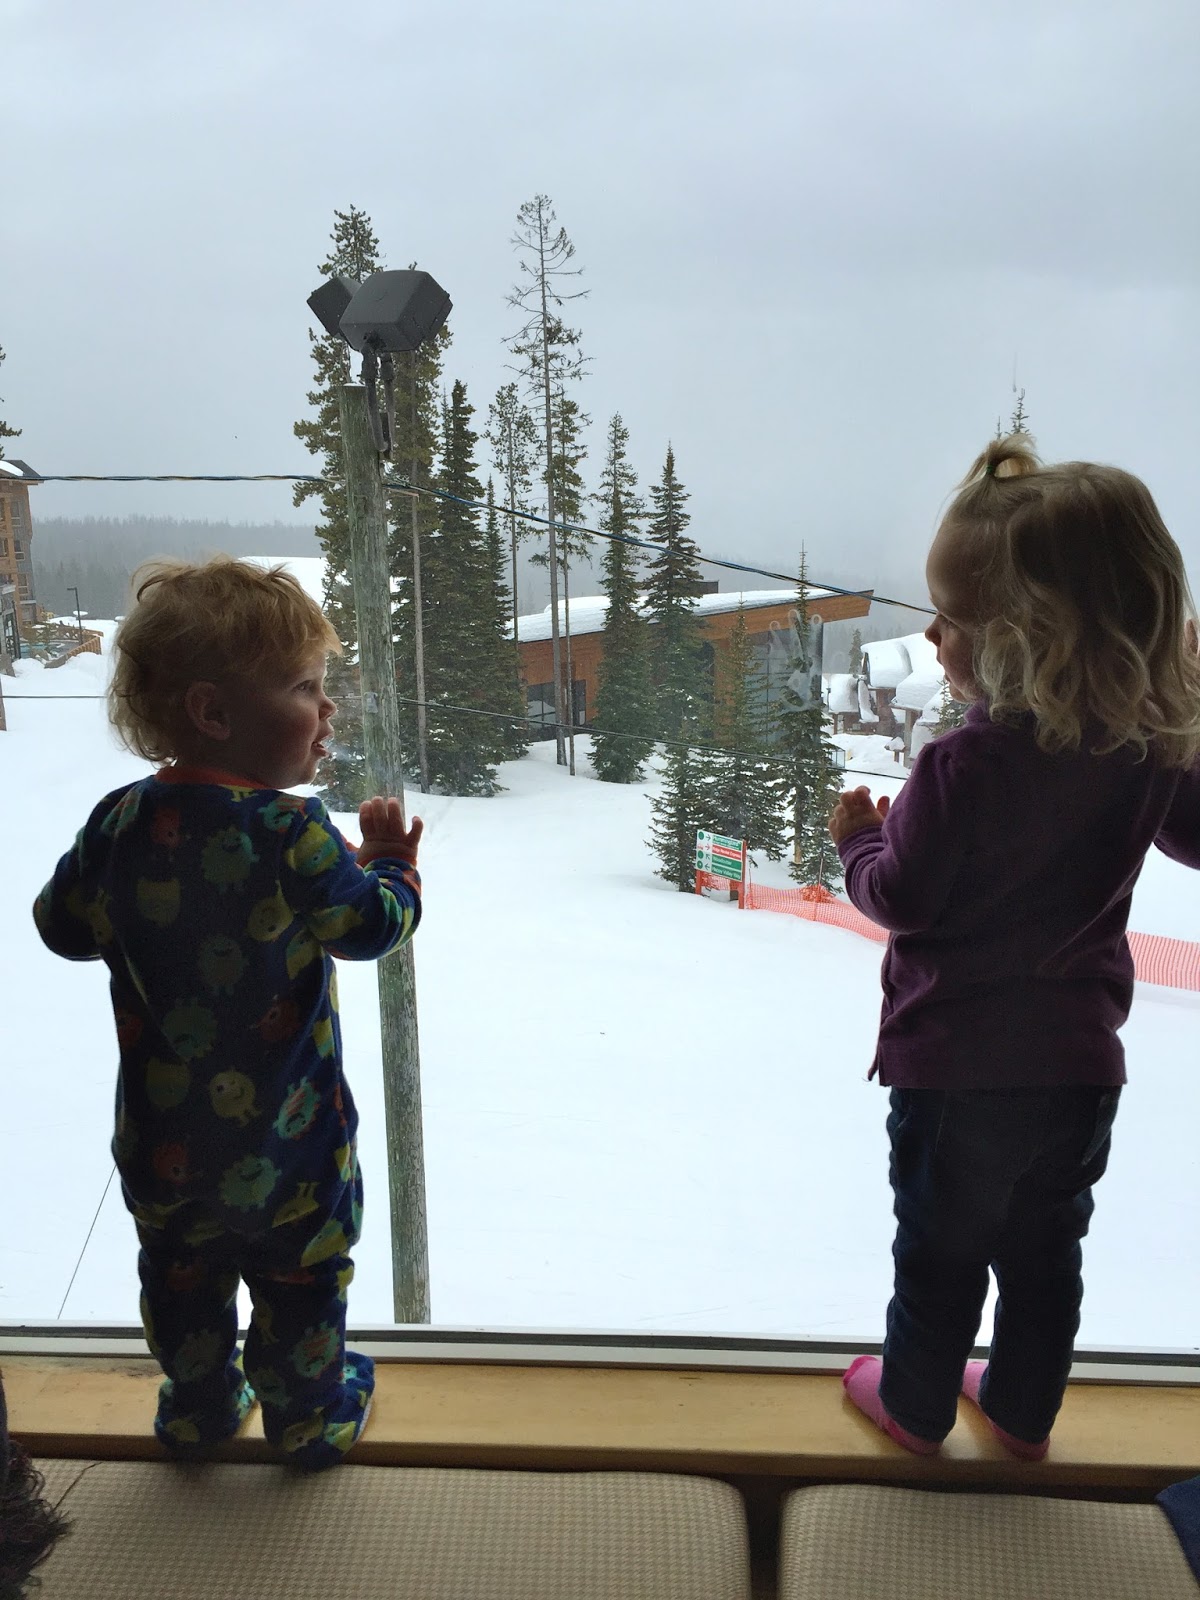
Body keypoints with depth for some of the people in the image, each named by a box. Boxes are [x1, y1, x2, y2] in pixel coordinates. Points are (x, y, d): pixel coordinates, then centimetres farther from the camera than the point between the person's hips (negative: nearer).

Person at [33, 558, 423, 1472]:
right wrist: (392, 862, 0)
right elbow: (372, 925, -18)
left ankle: (199, 1410, 44)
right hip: (285, 1132, -4)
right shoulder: (289, 830, -25)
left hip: (162, 1135, 5)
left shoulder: (119, 822, -9)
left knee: (180, 1275, 25)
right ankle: (309, 1415, 36)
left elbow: (62, 925, 2)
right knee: (301, 1278, 18)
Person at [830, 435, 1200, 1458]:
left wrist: (861, 837, 2)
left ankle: (917, 1405, 37)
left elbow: (902, 898, -18)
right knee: (1046, 1248, 23)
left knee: (940, 1248, 17)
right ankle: (1024, 1410, 42)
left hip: (958, 1062, -5)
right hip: (1081, 1062, 6)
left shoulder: (963, 768, -26)